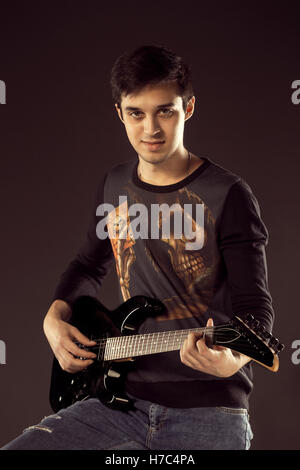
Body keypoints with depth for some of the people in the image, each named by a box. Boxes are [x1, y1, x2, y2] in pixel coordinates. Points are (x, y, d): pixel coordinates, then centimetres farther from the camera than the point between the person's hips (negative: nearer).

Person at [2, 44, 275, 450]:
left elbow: (255, 306, -11)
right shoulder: (114, 186, 9)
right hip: (125, 399, 5)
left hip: (208, 412, -5)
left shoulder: (227, 195, -9)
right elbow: (90, 264, 24)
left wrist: (233, 358, -32)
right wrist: (55, 318, 6)